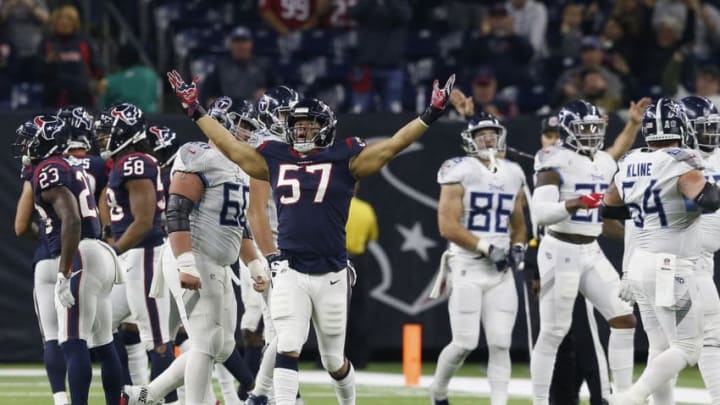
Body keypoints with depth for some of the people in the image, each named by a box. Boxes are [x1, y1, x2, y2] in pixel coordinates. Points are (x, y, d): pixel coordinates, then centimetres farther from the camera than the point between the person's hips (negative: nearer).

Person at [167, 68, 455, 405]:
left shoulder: (344, 160, 2)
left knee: (334, 361, 12)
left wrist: (430, 115, -10)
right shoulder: (275, 160, 10)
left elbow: (392, 146, -3)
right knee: (287, 349, -13)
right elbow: (229, 146, 17)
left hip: (331, 275, -1)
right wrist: (195, 111, 18)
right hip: (290, 273, 1)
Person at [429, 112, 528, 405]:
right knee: (465, 344, -5)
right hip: (467, 268, -5)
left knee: (500, 345, -2)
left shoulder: (513, 175, 12)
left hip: (501, 272, 5)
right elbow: (448, 227, -13)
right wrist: (486, 248, -16)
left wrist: (518, 247, 4)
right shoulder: (460, 173, -7)